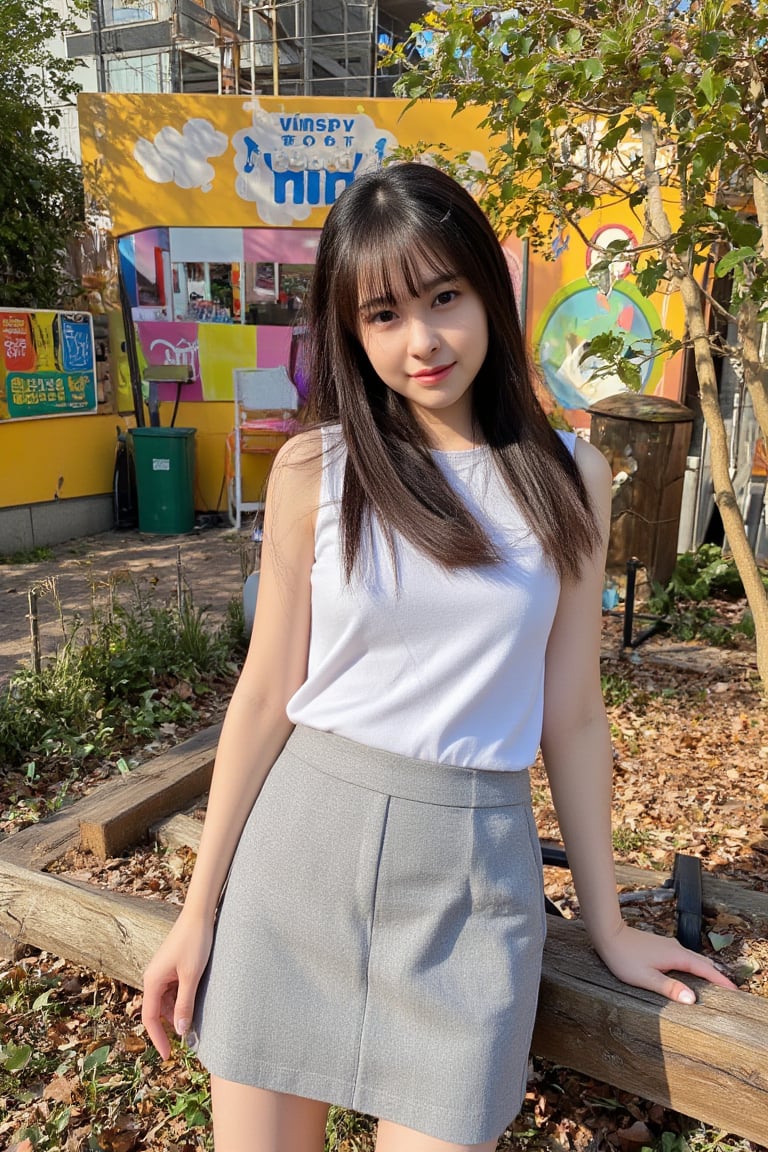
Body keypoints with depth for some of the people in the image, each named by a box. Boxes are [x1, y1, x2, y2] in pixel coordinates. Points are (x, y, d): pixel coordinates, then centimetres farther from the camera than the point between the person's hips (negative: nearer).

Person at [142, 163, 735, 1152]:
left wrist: (607, 925, 10)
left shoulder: (570, 478, -1)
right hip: (297, 841, 1)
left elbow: (570, 715, 3)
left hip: (471, 867, 0)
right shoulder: (316, 469, -4)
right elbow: (266, 695, -1)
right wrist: (199, 911, 3)